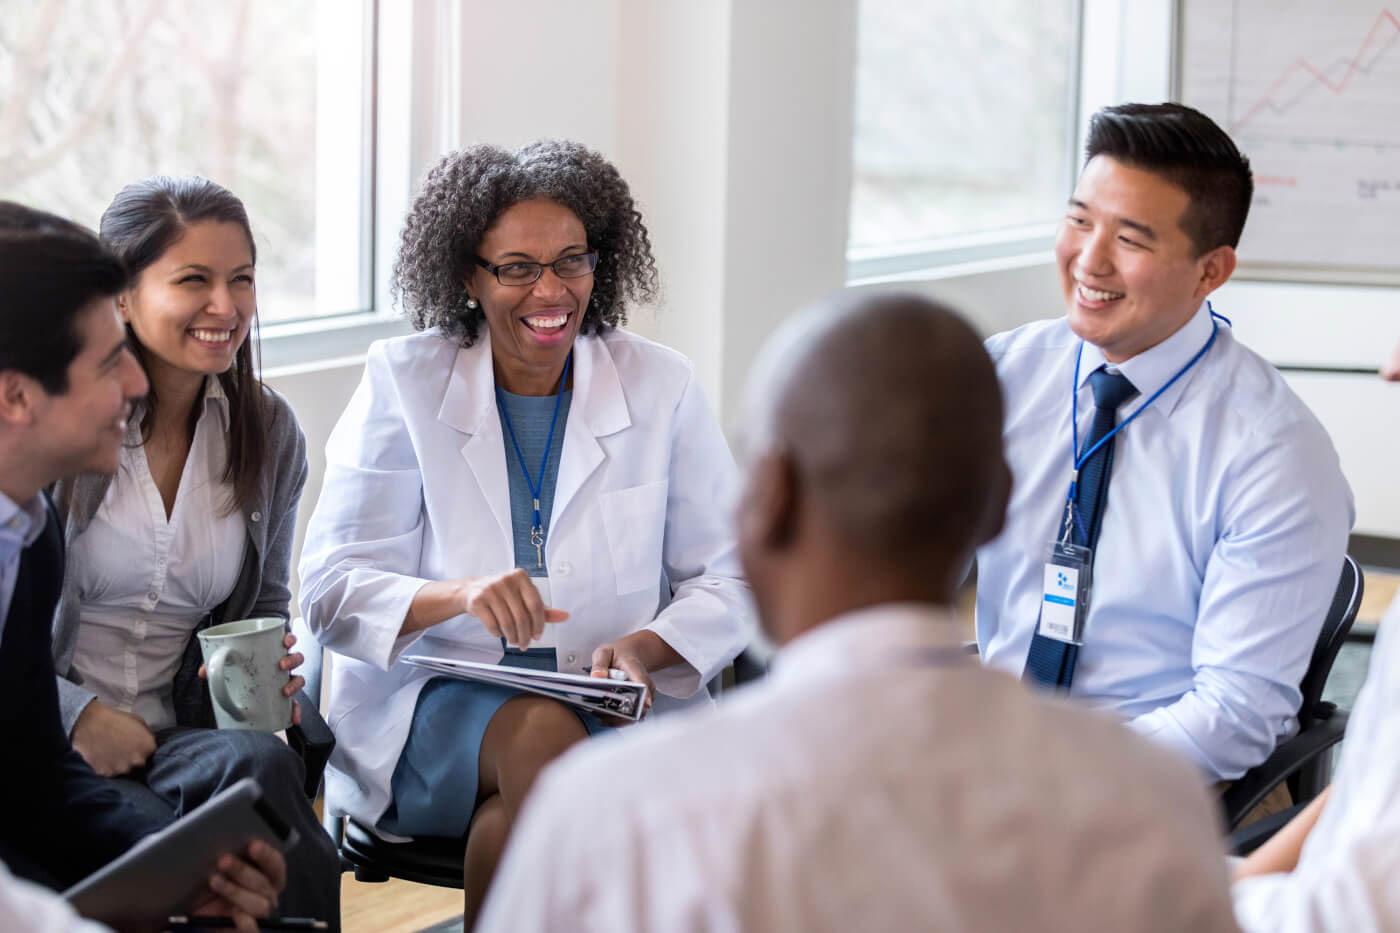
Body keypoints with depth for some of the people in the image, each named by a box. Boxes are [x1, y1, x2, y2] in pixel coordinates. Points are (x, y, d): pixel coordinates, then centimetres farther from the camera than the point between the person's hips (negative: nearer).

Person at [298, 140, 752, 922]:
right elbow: (331, 591, -4)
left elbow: (727, 581, 6)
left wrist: (646, 646, -16)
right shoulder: (405, 382, 2)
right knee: (542, 735, -34)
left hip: (619, 706, 0)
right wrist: (459, 594, -24)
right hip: (436, 702, 0)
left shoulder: (662, 386, 5)